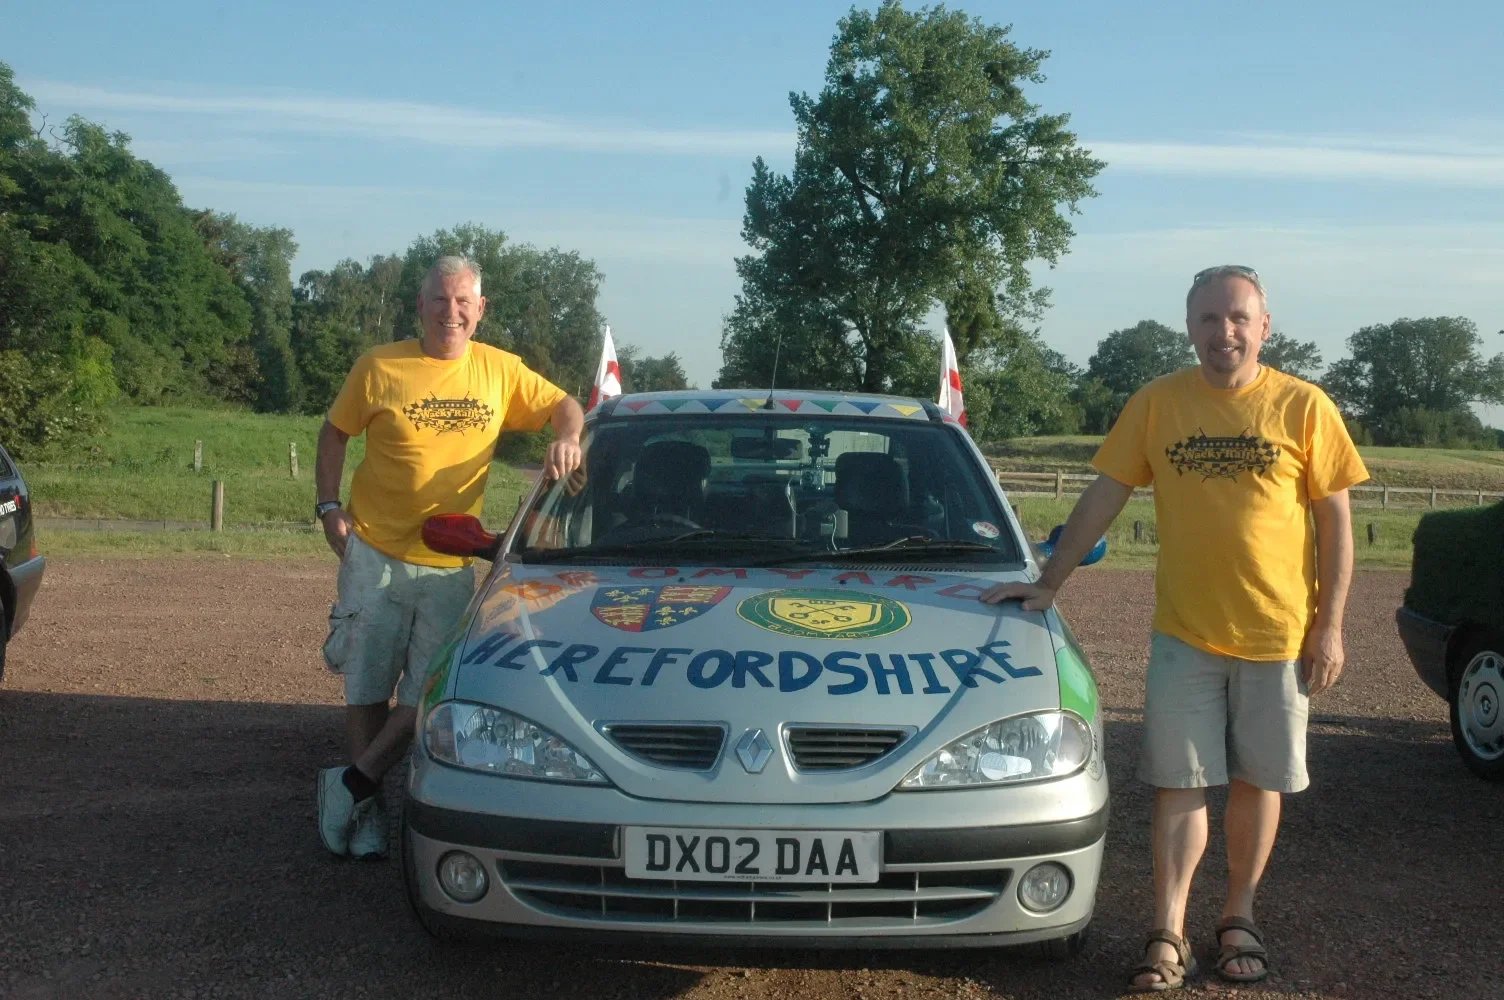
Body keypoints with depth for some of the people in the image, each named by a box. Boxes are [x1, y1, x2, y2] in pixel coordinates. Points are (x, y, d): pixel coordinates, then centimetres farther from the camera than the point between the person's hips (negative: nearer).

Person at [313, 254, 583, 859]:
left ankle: (350, 785, 15)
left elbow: (564, 405, 12)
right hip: (373, 554, -2)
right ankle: (366, 810, 18)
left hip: (449, 566, 2)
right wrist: (329, 506, -3)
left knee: (428, 693, 0)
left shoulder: (500, 371, 3)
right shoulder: (380, 367, -2)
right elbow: (335, 433, 8)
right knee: (367, 688, 5)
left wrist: (567, 439, -10)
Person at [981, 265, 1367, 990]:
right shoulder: (1157, 404, 0)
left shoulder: (1302, 406, -3)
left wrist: (1329, 625, -5)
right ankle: (1168, 936, 7)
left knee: (1257, 780, 11)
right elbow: (1103, 498, 5)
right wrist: (1049, 582, 2)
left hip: (1278, 633, 0)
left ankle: (1238, 919, 26)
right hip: (1183, 633, 1)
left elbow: (1335, 520, 0)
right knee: (1179, 784, 2)